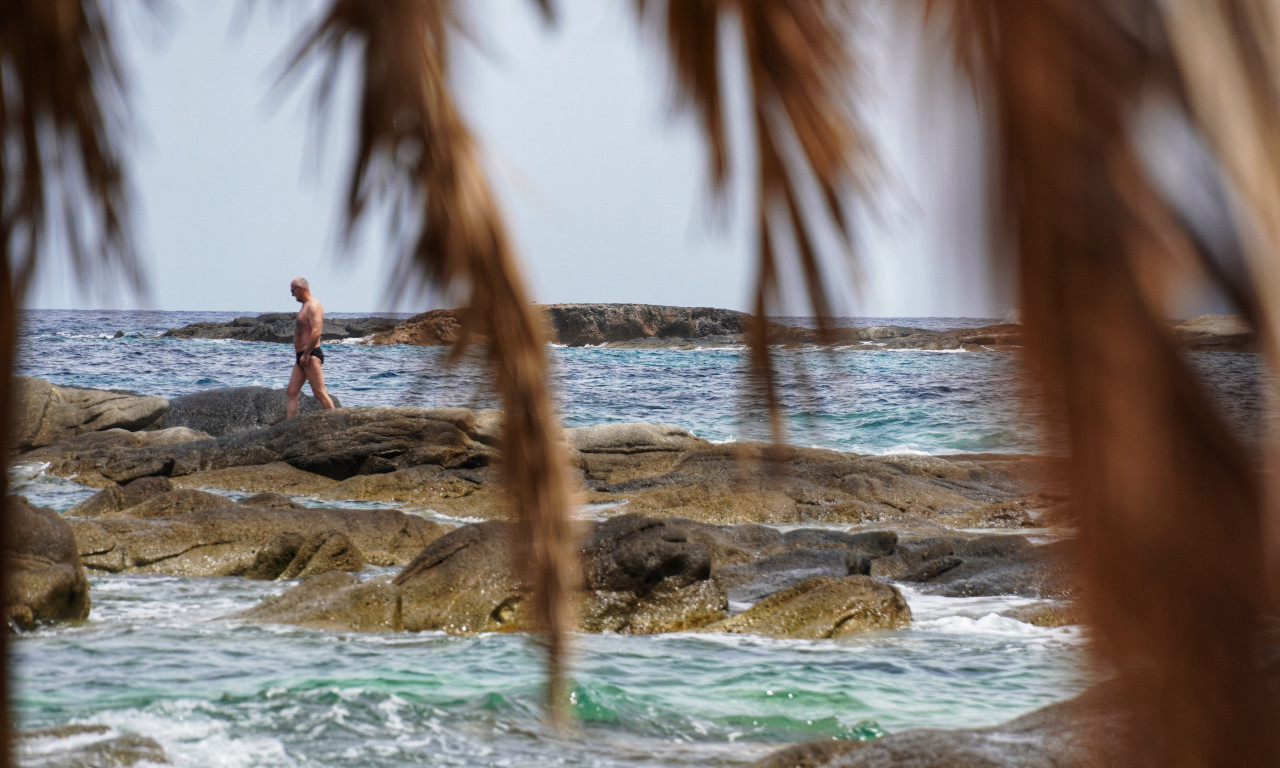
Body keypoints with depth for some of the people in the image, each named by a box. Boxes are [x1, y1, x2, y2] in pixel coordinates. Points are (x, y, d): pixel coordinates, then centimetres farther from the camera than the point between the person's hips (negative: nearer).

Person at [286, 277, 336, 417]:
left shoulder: (313, 306, -12)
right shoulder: (305, 306, 20)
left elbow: (316, 332, -23)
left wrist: (306, 354, -23)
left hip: (311, 355, -11)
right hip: (302, 356, 11)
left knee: (319, 393, -11)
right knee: (291, 392, 7)